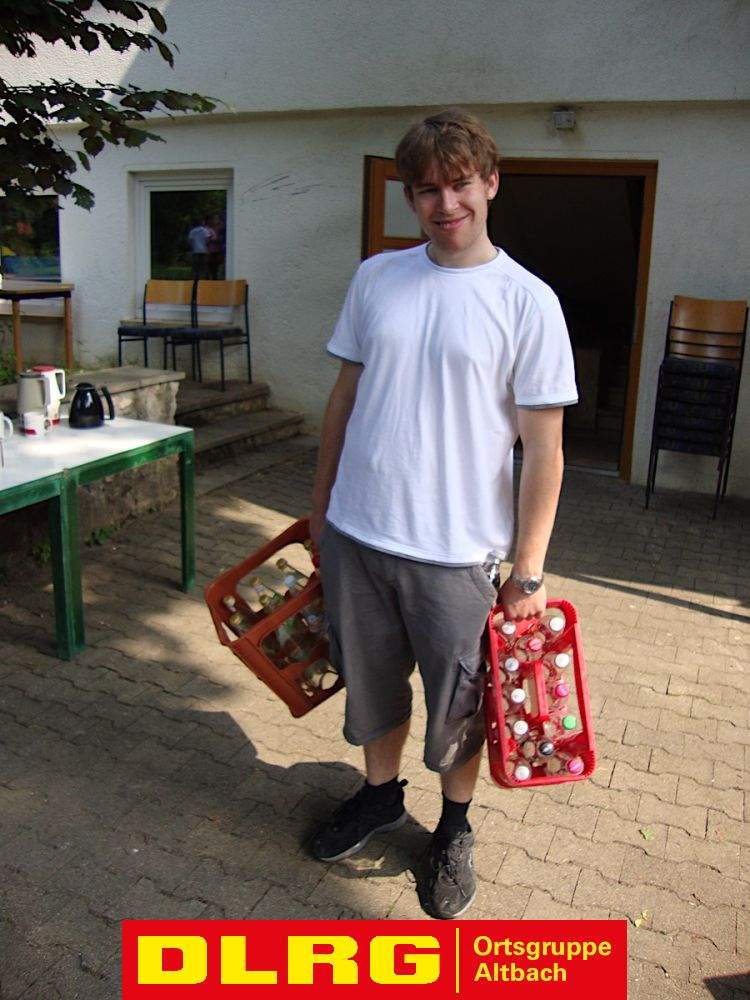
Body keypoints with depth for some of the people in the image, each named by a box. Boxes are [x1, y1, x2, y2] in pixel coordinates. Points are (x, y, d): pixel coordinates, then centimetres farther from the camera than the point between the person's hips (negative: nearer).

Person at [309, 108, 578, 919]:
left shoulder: (528, 302, -8)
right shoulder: (375, 278, 3)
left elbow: (544, 448, -8)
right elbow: (345, 397, 10)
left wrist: (529, 570, -9)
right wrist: (320, 507, 12)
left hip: (456, 551, -3)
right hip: (355, 534, 4)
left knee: (460, 704, 14)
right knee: (371, 683, 20)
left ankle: (455, 827, 40)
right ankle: (380, 795, 46)